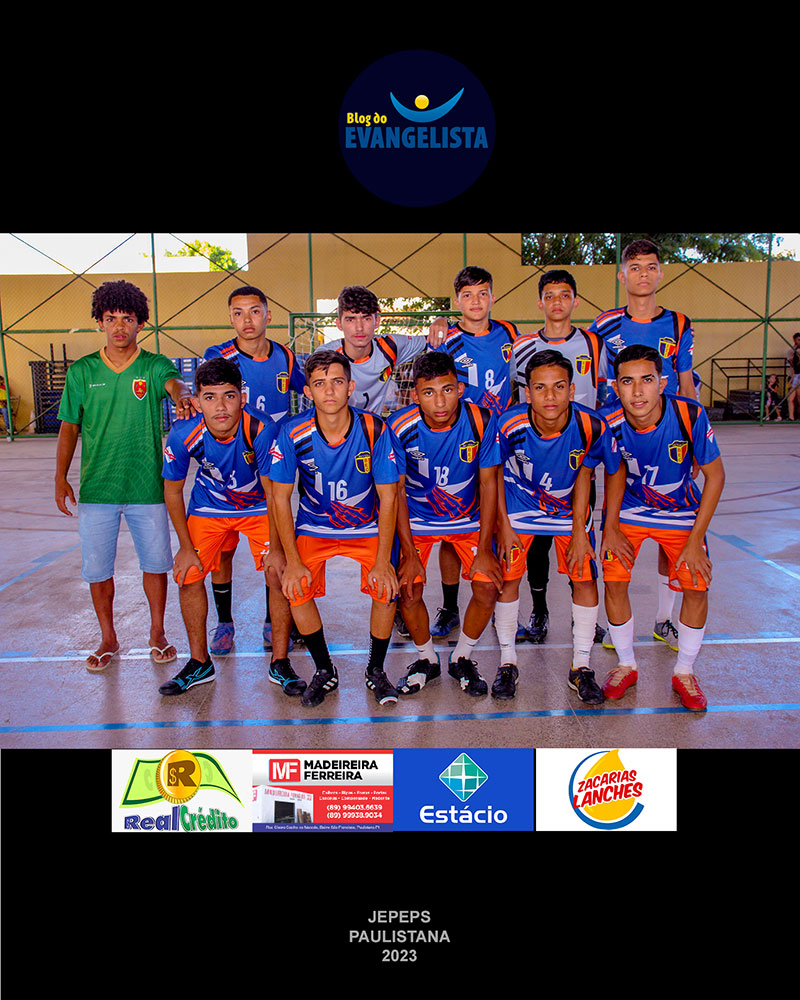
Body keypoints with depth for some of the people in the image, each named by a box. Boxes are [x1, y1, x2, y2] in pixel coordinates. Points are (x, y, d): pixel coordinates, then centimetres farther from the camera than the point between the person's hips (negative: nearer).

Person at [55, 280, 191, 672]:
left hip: (147, 487, -1)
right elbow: (69, 427, 9)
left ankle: (157, 633, 27)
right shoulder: (81, 371, 4)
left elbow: (174, 383, -24)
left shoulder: (155, 366, -1)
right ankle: (108, 639, 28)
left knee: (155, 562, 8)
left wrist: (181, 394, -48)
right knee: (97, 567, 8)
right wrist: (61, 478, 3)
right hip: (95, 489, 2)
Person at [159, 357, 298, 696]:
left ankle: (280, 663, 6)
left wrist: (275, 548, -17)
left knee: (279, 575, -13)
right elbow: (172, 492, -9)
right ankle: (200, 662, 18)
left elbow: (274, 492, -21)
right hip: (209, 506, 2)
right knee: (189, 576, -4)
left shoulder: (262, 429, -34)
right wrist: (186, 548, -6)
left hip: (259, 506, -2)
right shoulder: (183, 435, -27)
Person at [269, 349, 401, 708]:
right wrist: (293, 561, -14)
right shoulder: (293, 432, -18)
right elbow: (281, 498, -10)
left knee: (387, 589, -19)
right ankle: (324, 671, 7)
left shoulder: (374, 430, -20)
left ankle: (376, 670, 7)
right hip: (313, 527, 1)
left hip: (368, 527, -1)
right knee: (297, 590, -18)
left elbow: (388, 498, -13)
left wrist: (383, 561, -18)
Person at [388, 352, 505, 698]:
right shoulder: (399, 427, -22)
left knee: (488, 589, -9)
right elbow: (396, 490, -13)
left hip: (469, 518, 1)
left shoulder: (482, 421, -22)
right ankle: (426, 659, 19)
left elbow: (488, 482, -12)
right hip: (416, 518, 0)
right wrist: (409, 552, -15)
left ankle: (462, 658, 18)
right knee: (408, 591, -10)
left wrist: (484, 548, -12)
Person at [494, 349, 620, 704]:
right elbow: (495, 472, -10)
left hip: (569, 507, 1)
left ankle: (581, 667, 16)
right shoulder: (509, 425, -30)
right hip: (517, 505, -1)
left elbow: (584, 475, -10)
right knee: (508, 577, -1)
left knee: (585, 578, -2)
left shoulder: (592, 426, -29)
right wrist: (503, 524, -8)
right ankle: (508, 659, 20)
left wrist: (579, 531, -7)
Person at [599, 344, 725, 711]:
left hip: (680, 511, 0)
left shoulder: (690, 415, -28)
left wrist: (695, 540, -16)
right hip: (627, 507, 0)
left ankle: (684, 673, 17)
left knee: (696, 586, -6)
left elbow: (715, 476, -16)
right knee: (614, 581, -9)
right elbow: (615, 473, -6)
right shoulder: (608, 422, -25)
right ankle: (626, 665, 16)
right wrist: (610, 528, -9)